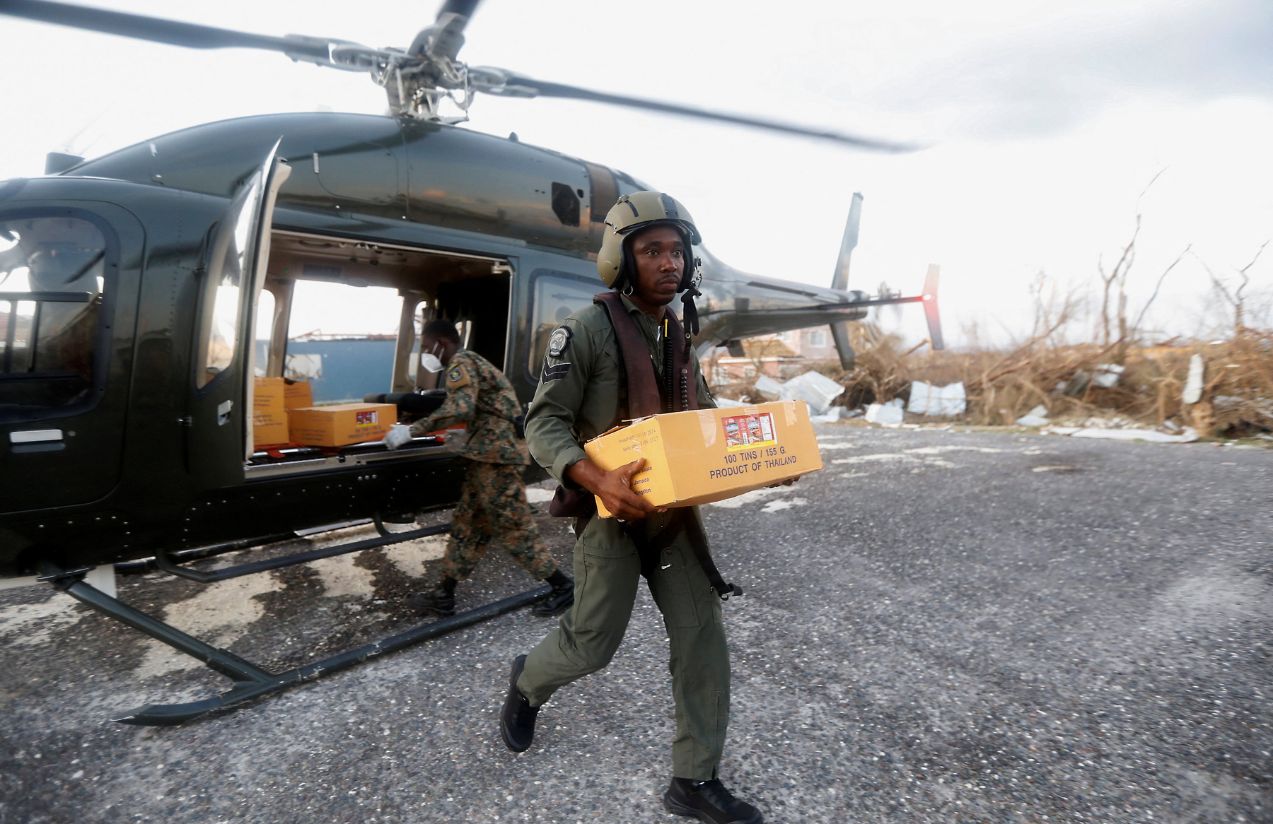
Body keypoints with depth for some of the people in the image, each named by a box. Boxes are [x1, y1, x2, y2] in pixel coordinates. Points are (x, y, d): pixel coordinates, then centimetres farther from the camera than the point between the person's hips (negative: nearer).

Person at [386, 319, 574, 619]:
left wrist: (411, 430, -24)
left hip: (495, 454, -11)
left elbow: (459, 409, -27)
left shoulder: (461, 364, -11)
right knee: (468, 525, 12)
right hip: (490, 453, 11)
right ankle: (444, 595, 18)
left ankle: (562, 586, 6)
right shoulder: (470, 362, 21)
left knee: (514, 527, -4)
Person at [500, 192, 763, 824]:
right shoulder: (588, 329, -12)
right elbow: (545, 423, -15)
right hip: (612, 511, -6)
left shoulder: (680, 336, 10)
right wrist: (599, 479, -33)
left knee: (702, 639, 4)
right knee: (593, 644, 5)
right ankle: (528, 682, 40)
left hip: (675, 509, 6)